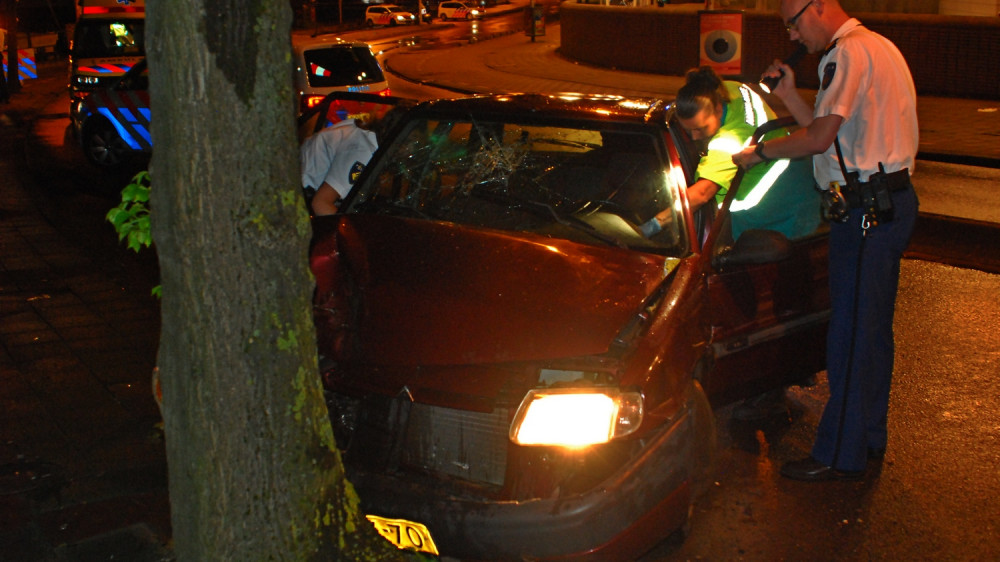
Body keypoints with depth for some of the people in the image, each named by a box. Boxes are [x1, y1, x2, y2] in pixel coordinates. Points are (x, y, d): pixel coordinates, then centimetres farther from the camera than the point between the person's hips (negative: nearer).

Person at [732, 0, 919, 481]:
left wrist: (760, 151, -7)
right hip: (891, 202, 11)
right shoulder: (876, 48, 19)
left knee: (850, 336, -4)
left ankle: (840, 455, 5)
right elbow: (831, 134, 18)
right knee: (872, 329, 18)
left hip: (868, 208, -11)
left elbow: (820, 138, -20)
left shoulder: (850, 52, -14)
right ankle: (869, 436, 31)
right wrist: (789, 96, 13)